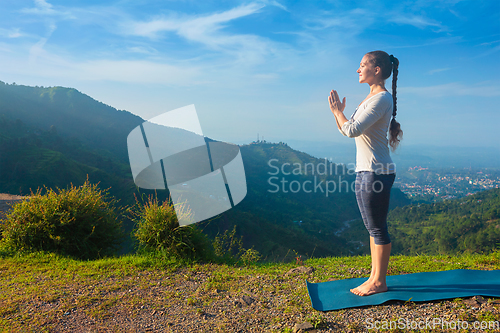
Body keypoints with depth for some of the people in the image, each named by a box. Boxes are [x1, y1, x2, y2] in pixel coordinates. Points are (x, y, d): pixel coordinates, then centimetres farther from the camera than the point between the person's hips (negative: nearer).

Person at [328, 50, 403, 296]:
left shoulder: (382, 98, -13)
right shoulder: (371, 97, 17)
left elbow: (352, 130, -20)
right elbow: (346, 130, 20)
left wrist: (337, 111, -5)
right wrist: (337, 112, 7)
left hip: (377, 172, -10)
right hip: (364, 171, 10)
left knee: (378, 229, 1)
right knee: (372, 228, 15)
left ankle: (379, 282, 15)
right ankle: (374, 278, 27)